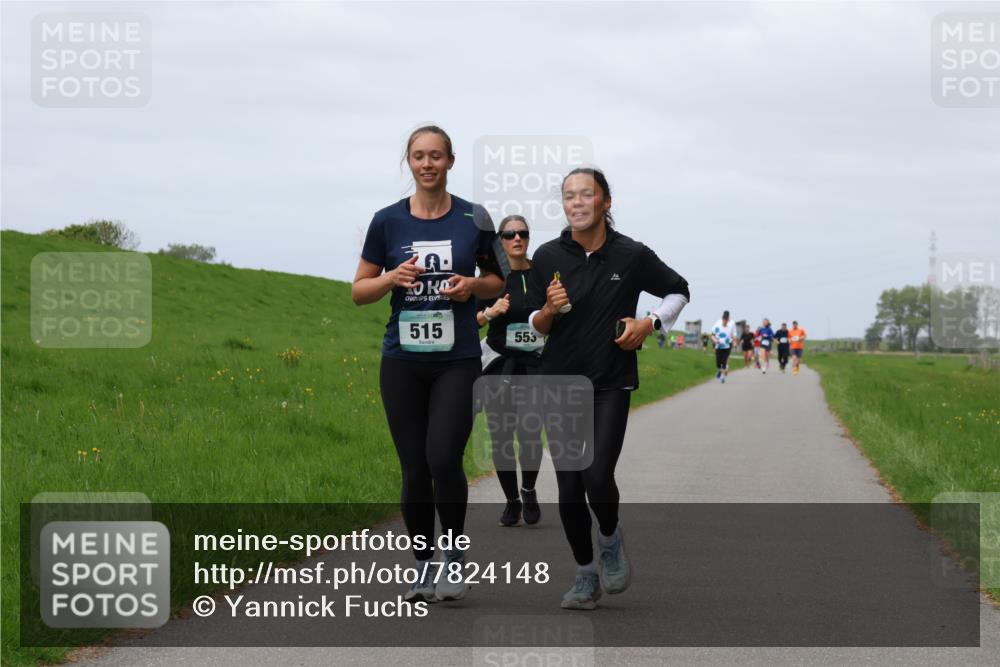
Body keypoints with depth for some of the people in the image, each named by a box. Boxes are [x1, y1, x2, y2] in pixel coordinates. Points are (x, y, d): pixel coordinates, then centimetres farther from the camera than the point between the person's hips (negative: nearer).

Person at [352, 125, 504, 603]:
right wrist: (392, 278, -12)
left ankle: (455, 557, 4)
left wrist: (473, 285, -9)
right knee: (414, 469, 2)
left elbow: (498, 281, 13)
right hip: (402, 360, 1)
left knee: (443, 458, -15)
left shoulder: (474, 219, 1)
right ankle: (423, 570, 15)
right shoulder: (388, 221, 2)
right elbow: (359, 291, 7)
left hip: (457, 359, -1)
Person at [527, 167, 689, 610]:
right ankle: (586, 577, 18)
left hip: (611, 383, -2)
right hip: (560, 382, 2)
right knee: (569, 489, 1)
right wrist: (549, 310, -14)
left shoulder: (632, 256, -4)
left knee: (597, 476, -17)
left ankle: (611, 541, 14)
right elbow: (536, 326, 8)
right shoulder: (548, 257, -1)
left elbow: (678, 291, 12)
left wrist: (649, 324, -4)